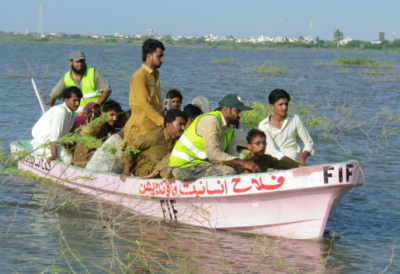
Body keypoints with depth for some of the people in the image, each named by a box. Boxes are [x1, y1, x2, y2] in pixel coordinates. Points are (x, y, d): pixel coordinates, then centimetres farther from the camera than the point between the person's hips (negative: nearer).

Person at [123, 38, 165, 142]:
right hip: (141, 127, -8)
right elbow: (143, 104, -18)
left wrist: (163, 120, 7)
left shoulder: (155, 75, 20)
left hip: (155, 127, 8)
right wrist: (162, 121, -22)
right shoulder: (139, 76, -9)